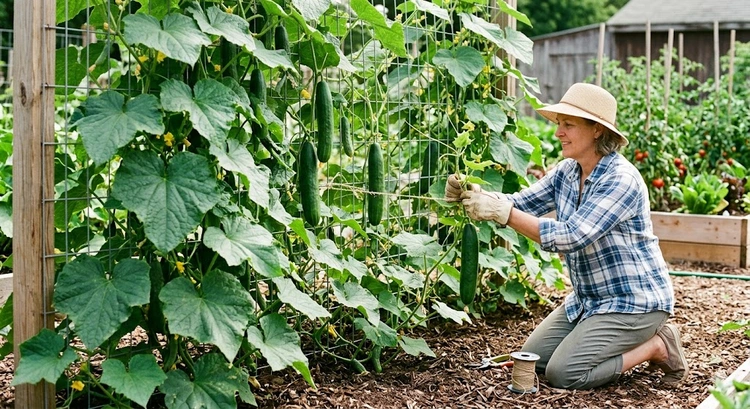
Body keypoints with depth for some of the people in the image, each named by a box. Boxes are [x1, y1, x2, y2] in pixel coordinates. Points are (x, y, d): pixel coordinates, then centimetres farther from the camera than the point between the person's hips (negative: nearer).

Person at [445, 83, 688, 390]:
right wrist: (474, 195, -22)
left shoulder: (622, 180, -25)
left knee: (563, 374, -16)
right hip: (588, 300, 9)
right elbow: (521, 203, -3)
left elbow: (572, 235, -32)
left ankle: (657, 346, 2)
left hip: (634, 302, -8)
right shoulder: (567, 172, 1)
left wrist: (504, 213, -36)